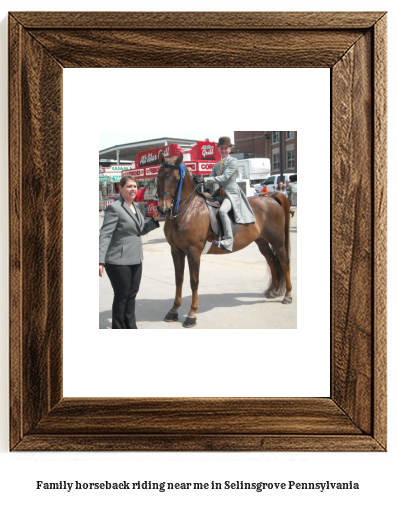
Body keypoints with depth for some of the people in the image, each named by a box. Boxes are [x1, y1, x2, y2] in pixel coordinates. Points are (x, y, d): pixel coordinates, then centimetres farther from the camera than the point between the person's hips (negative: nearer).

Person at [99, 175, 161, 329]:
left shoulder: (135, 207, 10)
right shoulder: (114, 208, -14)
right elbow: (105, 235, -19)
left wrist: (154, 219, 2)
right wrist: (100, 261, -25)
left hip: (136, 260, 8)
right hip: (118, 261, -8)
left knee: (132, 295, 17)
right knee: (121, 296, 3)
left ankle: (130, 326, 30)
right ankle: (118, 328, 17)